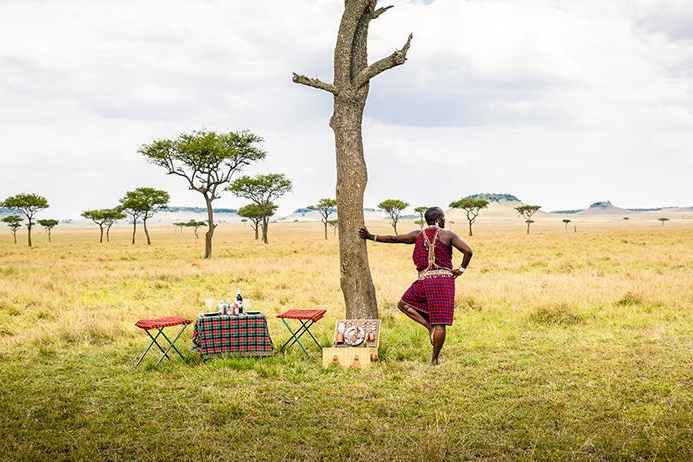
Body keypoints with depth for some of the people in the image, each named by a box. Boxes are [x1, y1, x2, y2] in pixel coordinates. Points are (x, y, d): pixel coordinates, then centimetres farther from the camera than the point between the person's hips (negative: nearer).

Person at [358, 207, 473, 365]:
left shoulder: (418, 235, 11)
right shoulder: (447, 235, 2)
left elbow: (393, 238, 16)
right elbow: (468, 251, -8)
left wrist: (371, 237, 28)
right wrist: (461, 269, 6)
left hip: (424, 281, 2)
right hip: (444, 280, -1)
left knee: (403, 304, 24)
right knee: (440, 323, 0)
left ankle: (429, 326, 7)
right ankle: (434, 359, 2)